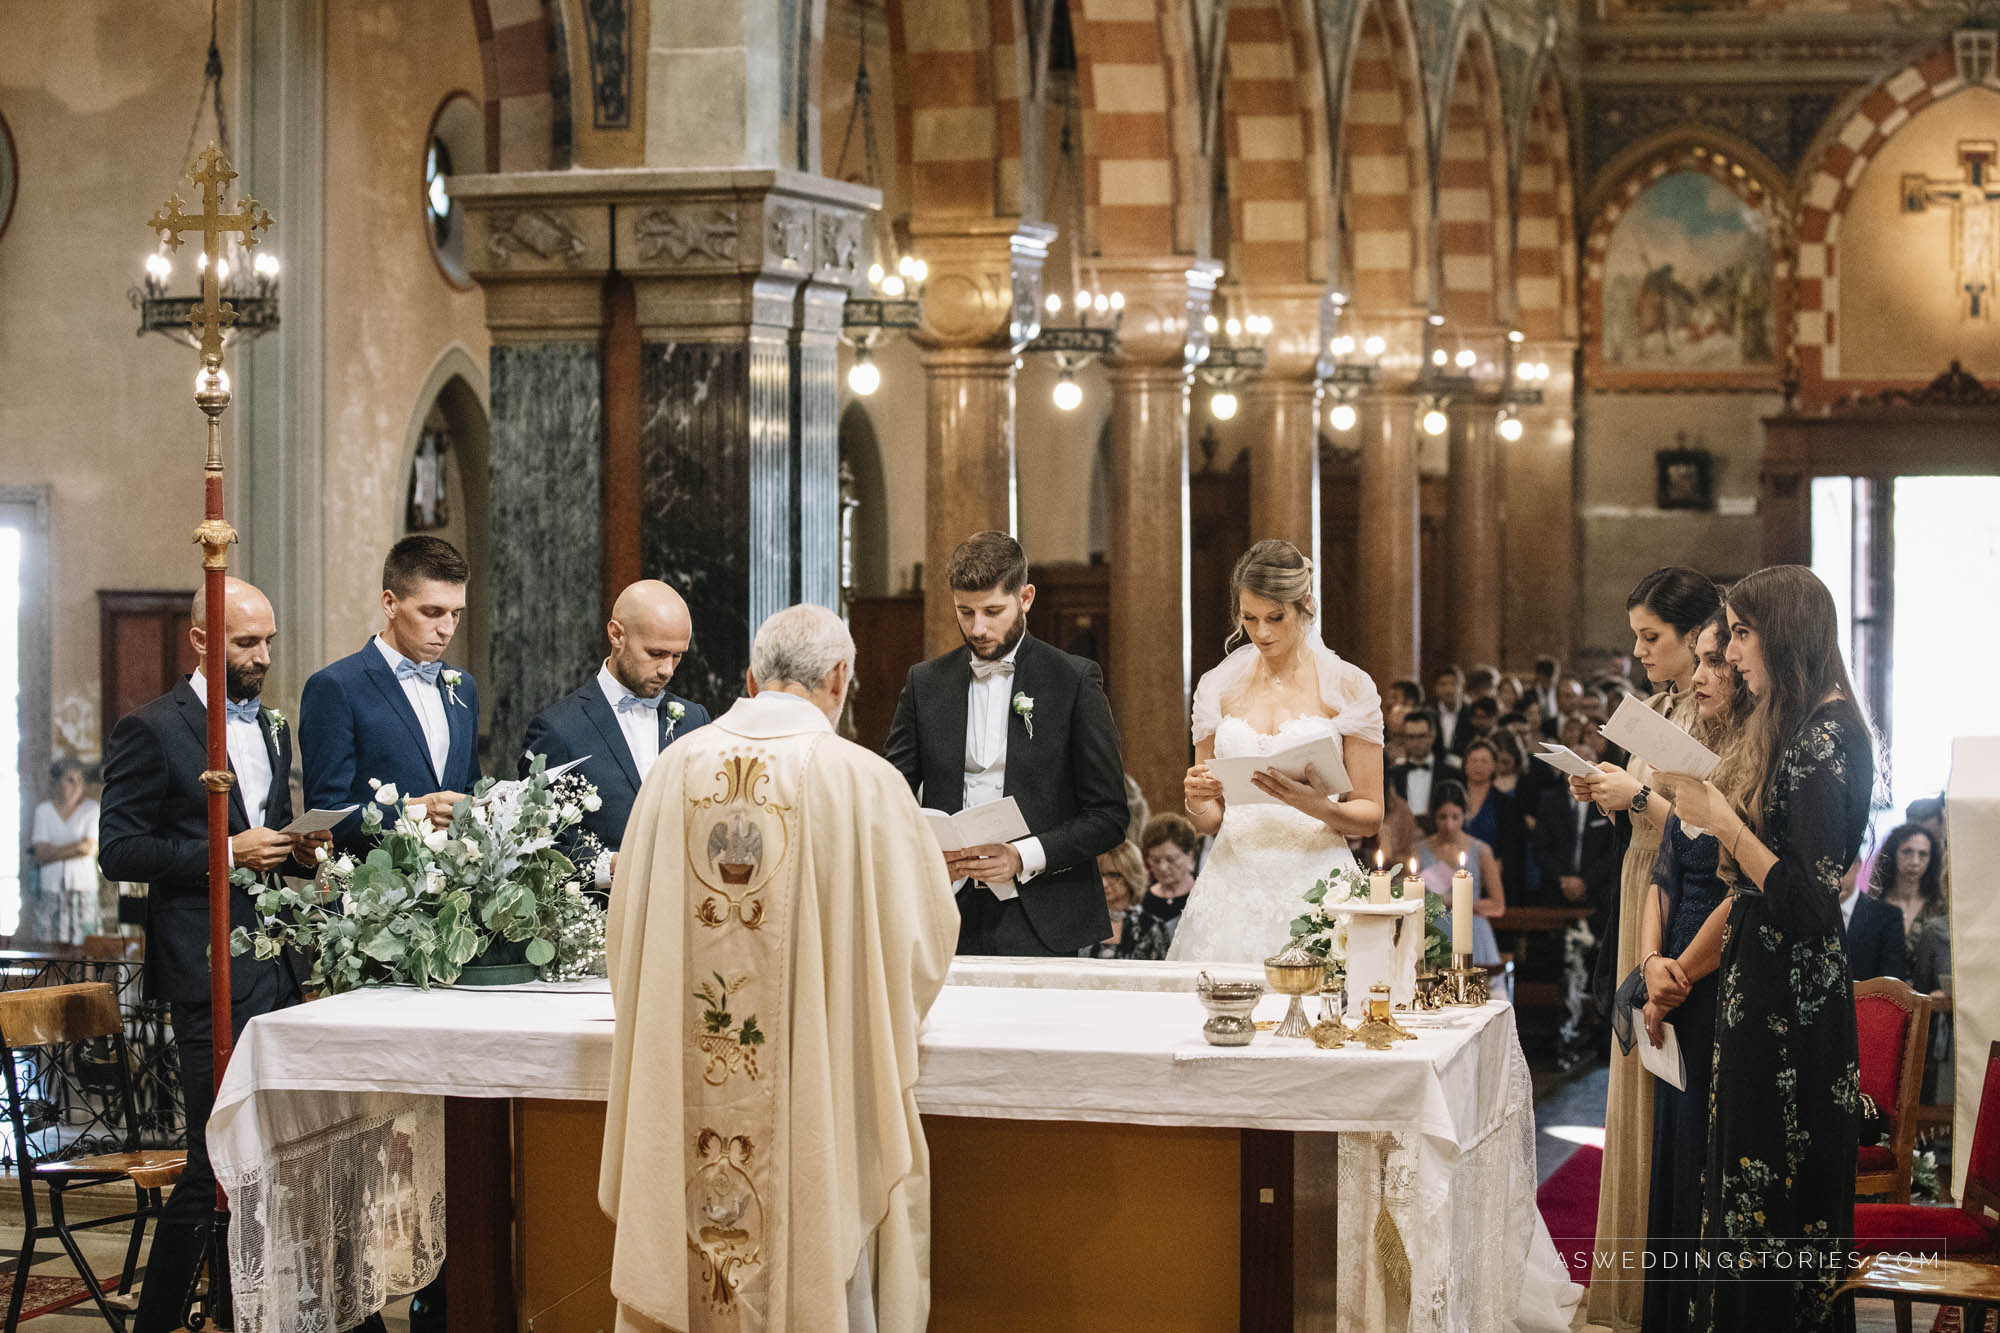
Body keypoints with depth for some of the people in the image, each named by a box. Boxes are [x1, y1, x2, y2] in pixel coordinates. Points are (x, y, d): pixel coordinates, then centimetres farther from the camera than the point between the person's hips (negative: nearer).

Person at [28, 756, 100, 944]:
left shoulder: (91, 808, 3)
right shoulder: (43, 810, 8)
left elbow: (90, 849, -8)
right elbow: (41, 854, -1)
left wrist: (53, 851, -4)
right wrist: (76, 846, -8)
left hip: (83, 888, -2)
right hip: (51, 890, 2)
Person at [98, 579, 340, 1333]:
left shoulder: (272, 729, 17)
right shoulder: (152, 731, -6)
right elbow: (118, 850, -11)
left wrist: (299, 851, 5)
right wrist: (225, 854, -18)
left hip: (278, 965, 7)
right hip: (212, 971, -7)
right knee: (216, 1158, -6)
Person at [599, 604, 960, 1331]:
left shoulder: (675, 769, -1)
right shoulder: (864, 781, -11)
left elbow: (625, 922, 8)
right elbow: (924, 928, -1)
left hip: (683, 1098, 3)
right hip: (819, 1085, -3)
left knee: (688, 1264, 13)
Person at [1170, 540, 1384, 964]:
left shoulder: (1349, 687, 3)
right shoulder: (1218, 687, 11)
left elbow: (1370, 815, 3)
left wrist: (1321, 808, -16)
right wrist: (1195, 799, -6)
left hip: (1313, 889, -2)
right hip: (1233, 887, 2)